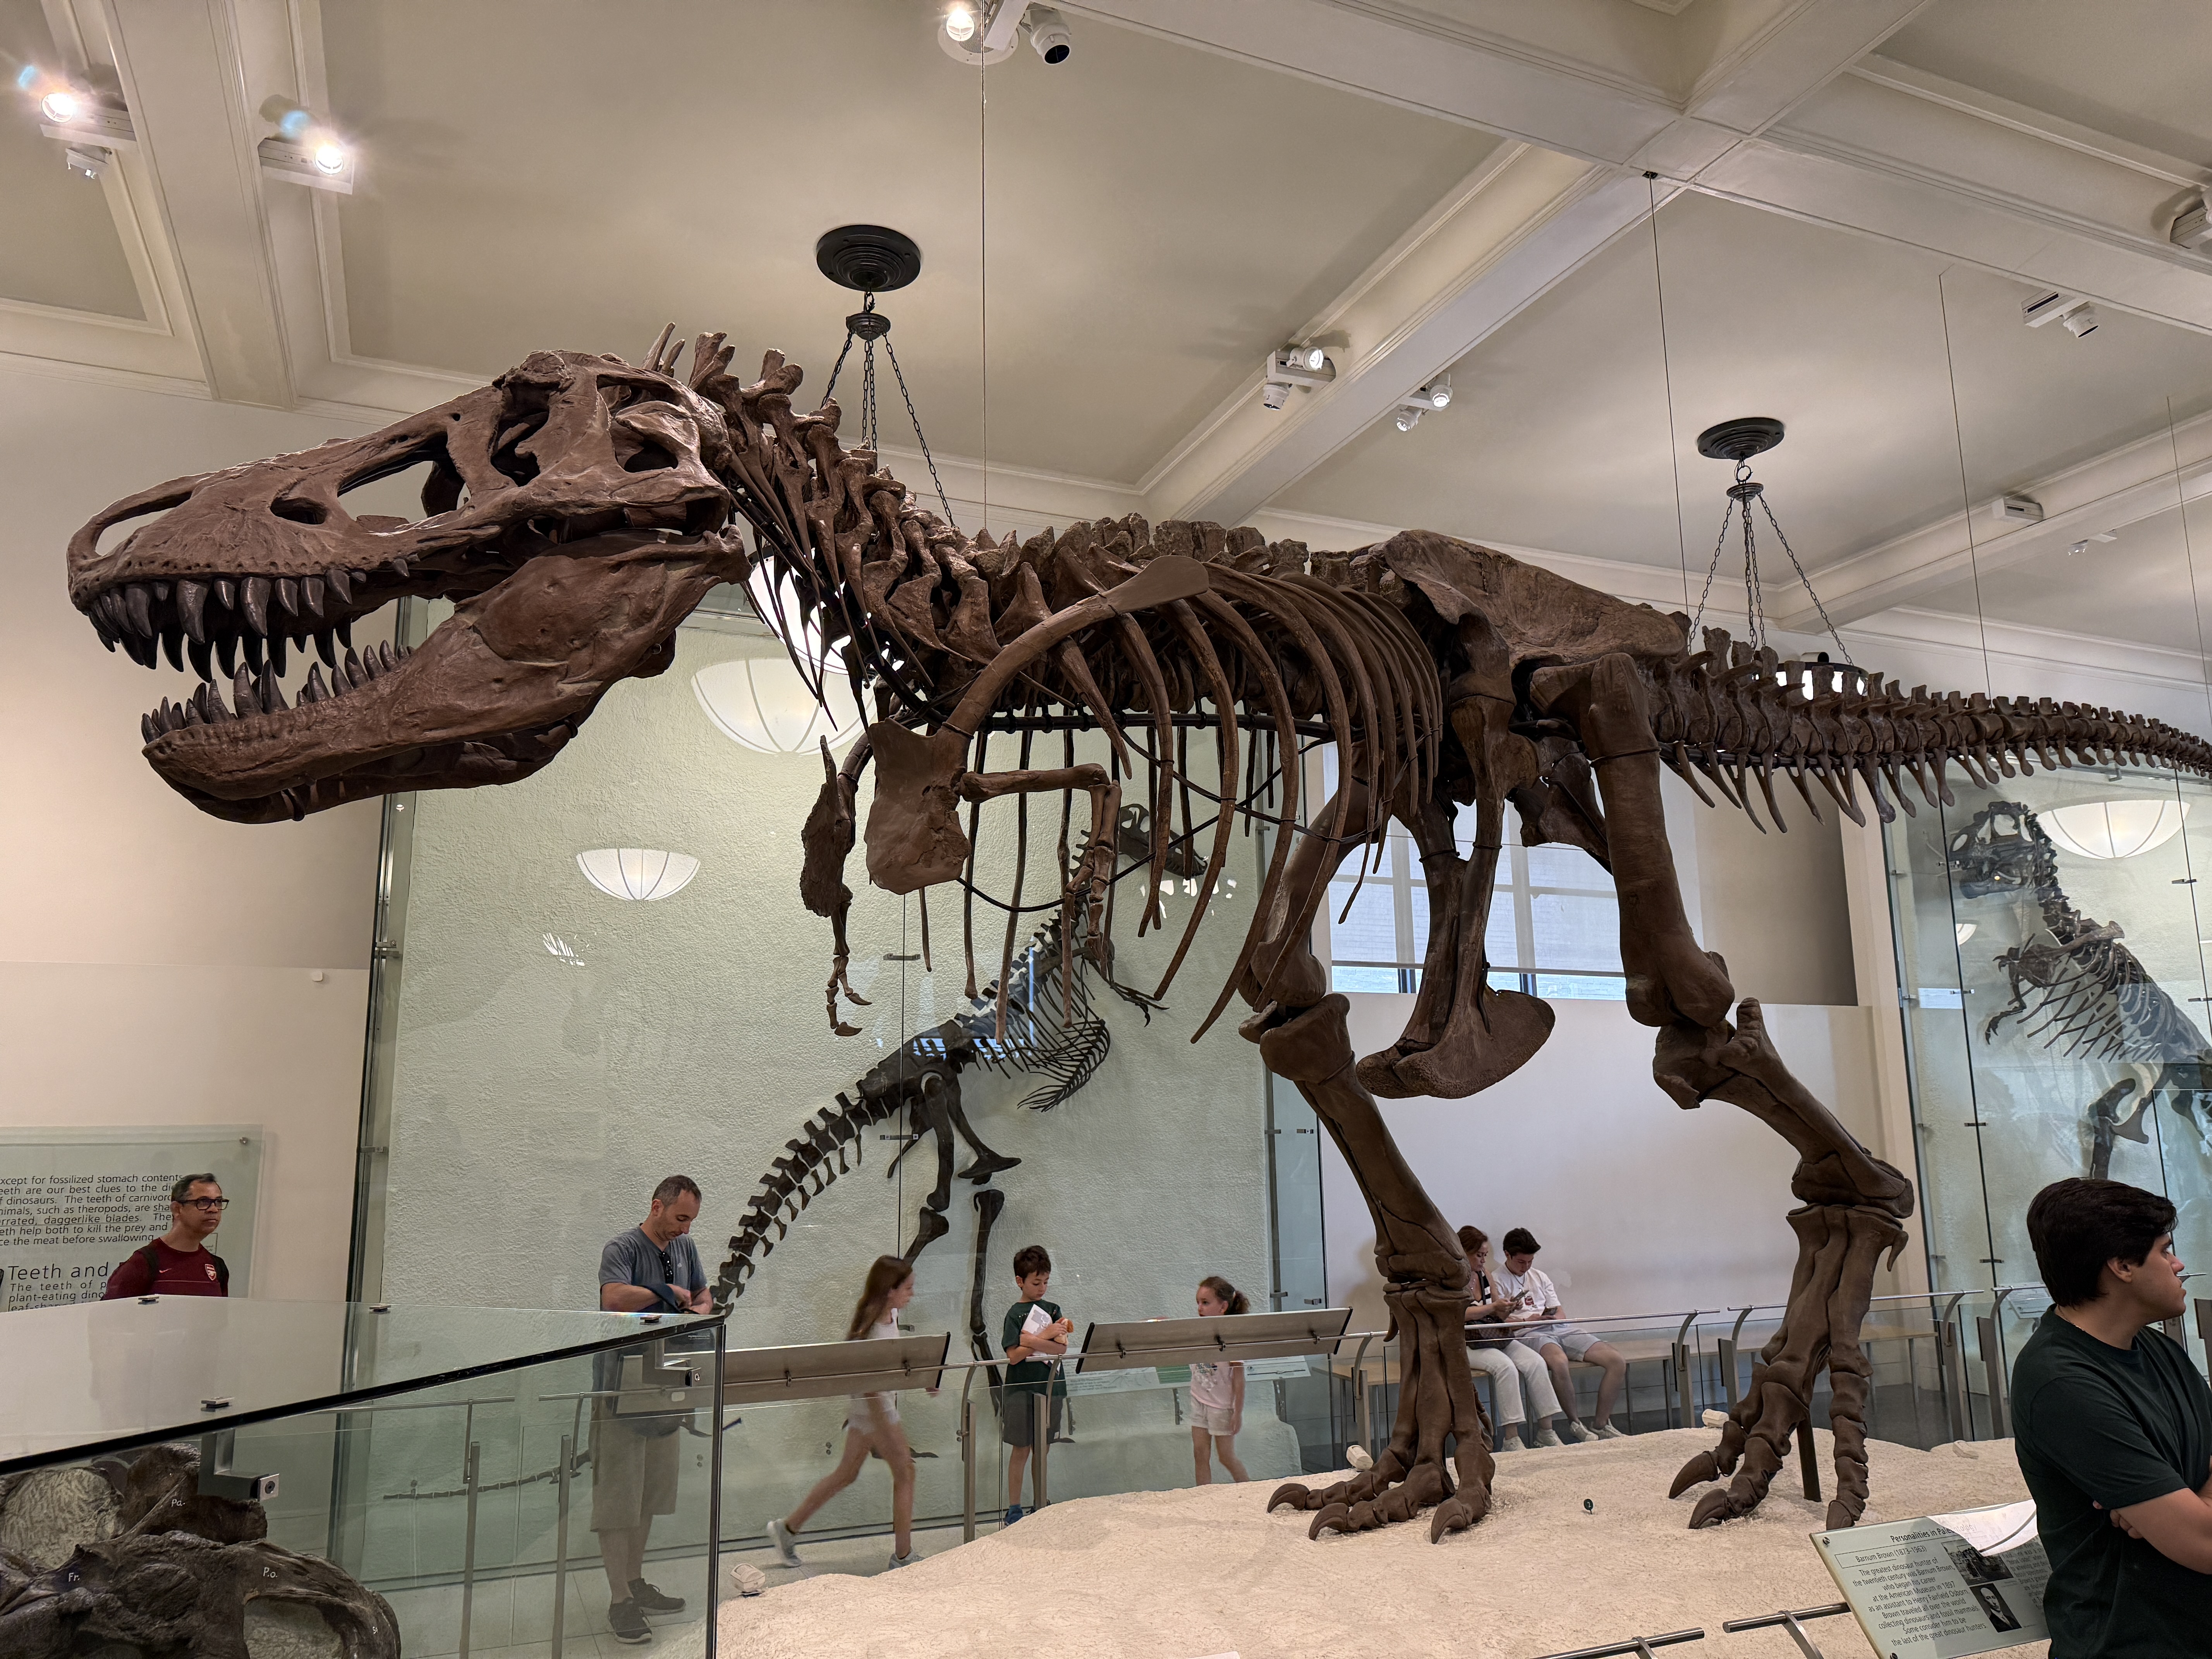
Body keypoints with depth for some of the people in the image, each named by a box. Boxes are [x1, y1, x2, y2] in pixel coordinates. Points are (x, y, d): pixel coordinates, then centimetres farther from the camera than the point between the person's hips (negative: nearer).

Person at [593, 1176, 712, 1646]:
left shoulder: (685, 1248, 10)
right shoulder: (623, 1247, -14)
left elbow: (702, 1295, 23)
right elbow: (614, 1298, -32)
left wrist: (698, 1311, 1)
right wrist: (667, 1292, -18)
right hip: (620, 1389, -8)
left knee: (650, 1492, 16)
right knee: (618, 1497, -3)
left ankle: (636, 1583, 28)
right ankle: (621, 1603, 3)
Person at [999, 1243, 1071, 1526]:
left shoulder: (1053, 1310, 7)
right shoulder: (1015, 1314, -7)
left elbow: (1062, 1348, -5)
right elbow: (1014, 1356, -16)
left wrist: (1033, 1341, -20)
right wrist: (1046, 1336, -19)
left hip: (1049, 1387, 4)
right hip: (1021, 1389, -4)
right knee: (1021, 1450, 1)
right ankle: (1014, 1509, 11)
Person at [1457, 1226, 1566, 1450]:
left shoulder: (1484, 1273, 14)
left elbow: (1498, 1313, 18)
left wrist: (1508, 1306, -4)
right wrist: (1492, 1307, -24)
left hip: (1495, 1337, 7)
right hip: (1467, 1343, -7)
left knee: (1536, 1362, -14)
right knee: (1505, 1366, -31)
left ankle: (1546, 1432, -10)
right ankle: (1511, 1439, -27)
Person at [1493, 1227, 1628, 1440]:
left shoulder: (1540, 1277, 26)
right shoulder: (1497, 1281, 5)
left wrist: (1555, 1316, -2)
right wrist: (1528, 1321, -16)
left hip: (1561, 1328, 7)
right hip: (1529, 1334, -7)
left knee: (1618, 1361, -12)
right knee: (1559, 1362, -42)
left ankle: (1603, 1425, -2)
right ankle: (1575, 1424, -19)